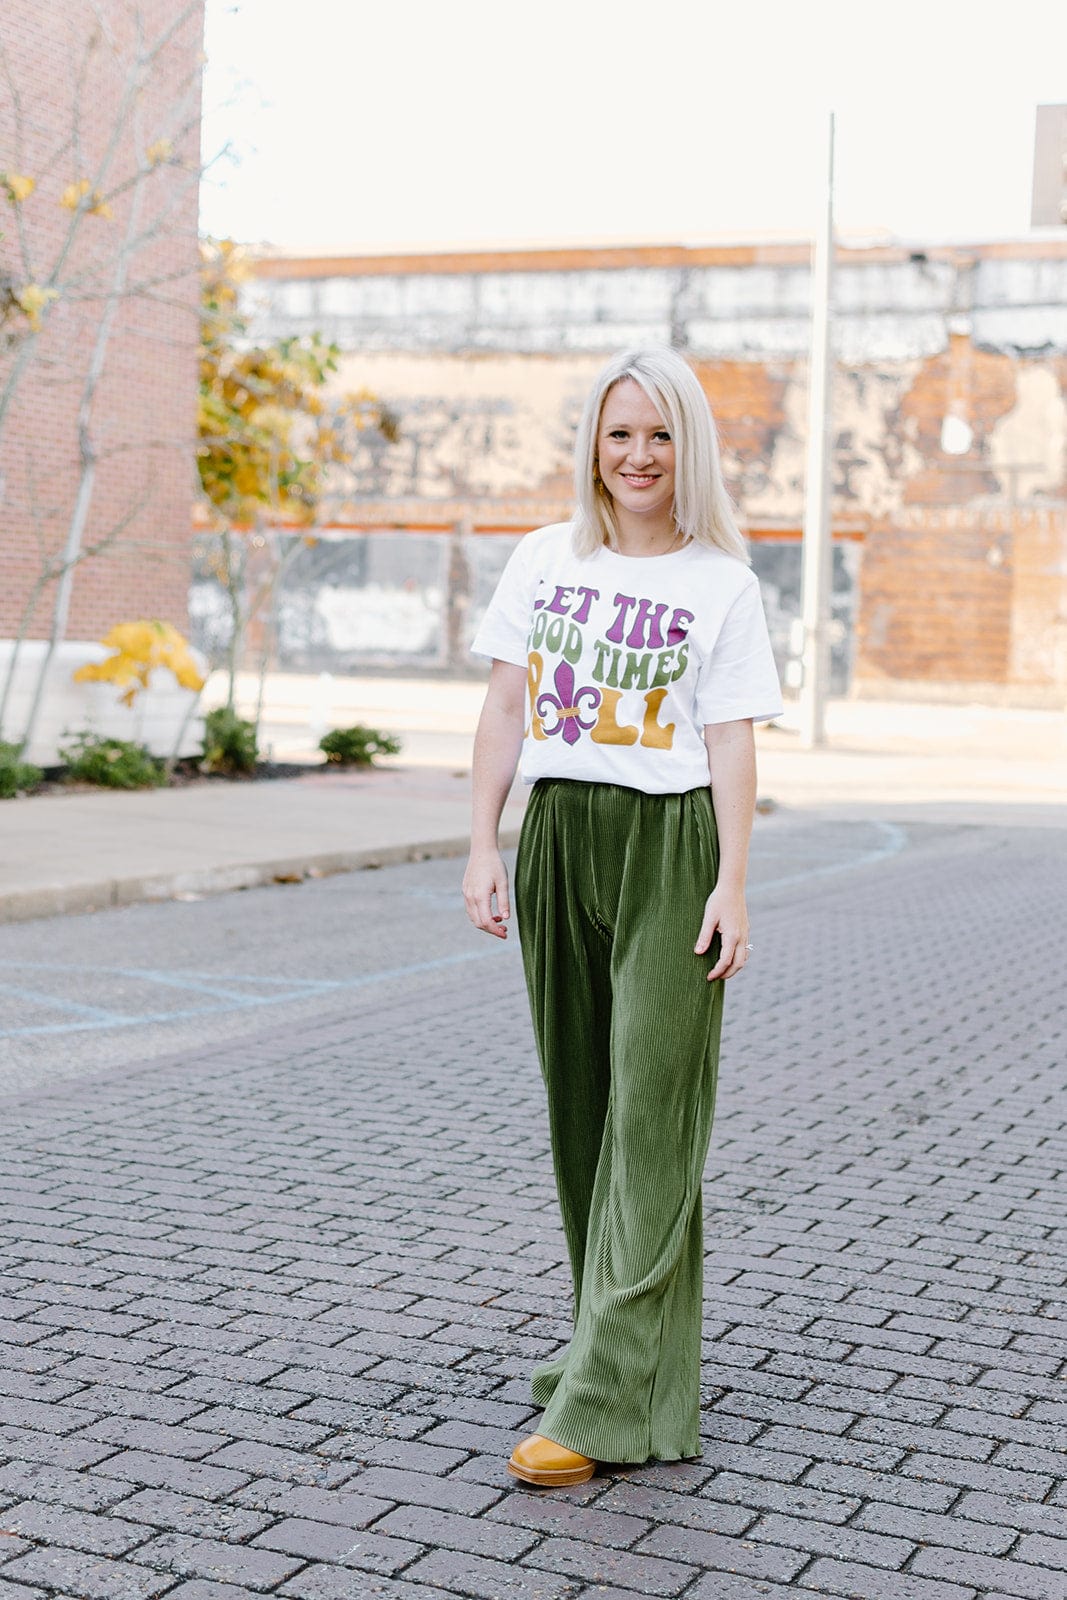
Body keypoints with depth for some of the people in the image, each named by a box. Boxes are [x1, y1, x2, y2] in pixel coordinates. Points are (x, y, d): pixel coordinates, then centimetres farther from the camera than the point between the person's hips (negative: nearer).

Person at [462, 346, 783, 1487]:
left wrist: (732, 885, -11)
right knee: (578, 1103, 9)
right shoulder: (543, 558, 10)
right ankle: (620, 1340, 24)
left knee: (651, 1110, -7)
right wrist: (483, 847, 2)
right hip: (557, 837, 4)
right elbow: (504, 709, 9)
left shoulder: (721, 583, 0)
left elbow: (730, 742, -3)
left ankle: (608, 1404, -7)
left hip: (669, 845, -4)